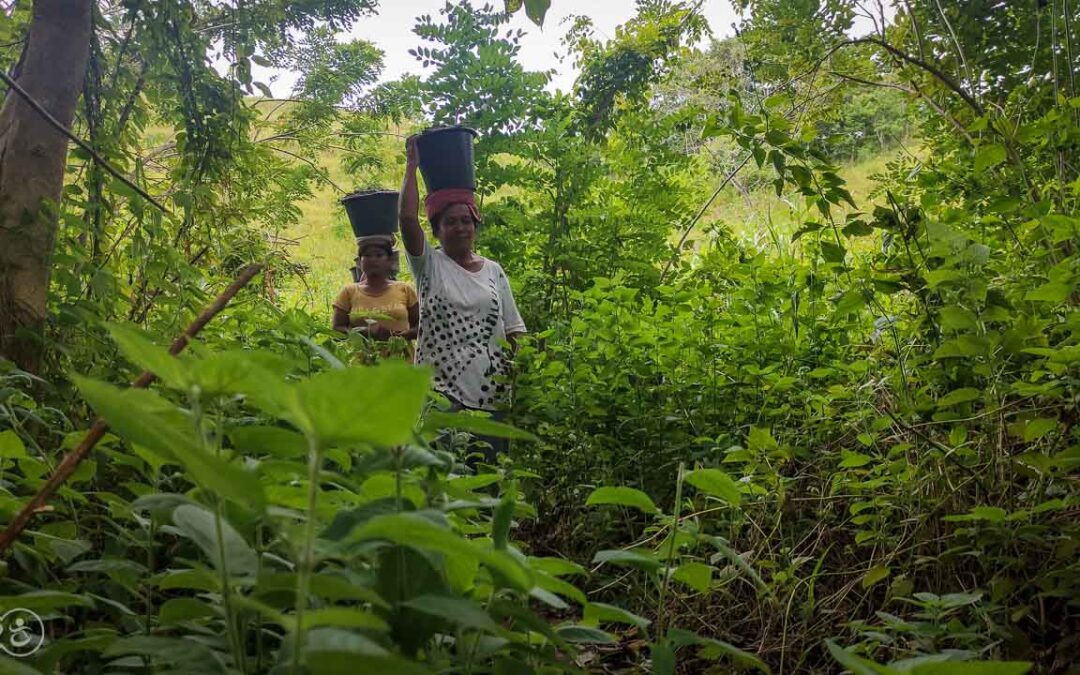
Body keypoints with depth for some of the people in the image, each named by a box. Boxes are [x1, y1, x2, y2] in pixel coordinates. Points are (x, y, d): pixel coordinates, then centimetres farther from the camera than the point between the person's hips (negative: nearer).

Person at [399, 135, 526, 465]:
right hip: (440, 392, -3)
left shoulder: (493, 271, 13)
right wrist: (412, 164, -4)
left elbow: (513, 330, 13)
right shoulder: (430, 265, 3)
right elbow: (407, 218, -12)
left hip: (492, 393, 3)